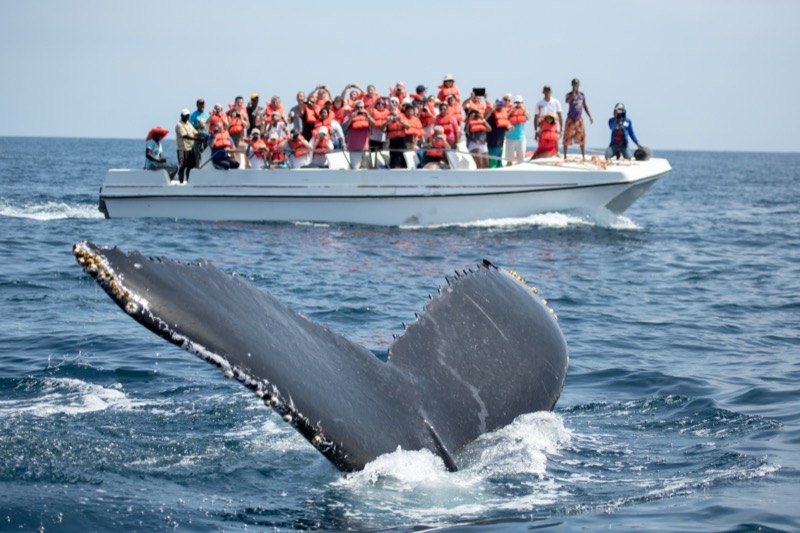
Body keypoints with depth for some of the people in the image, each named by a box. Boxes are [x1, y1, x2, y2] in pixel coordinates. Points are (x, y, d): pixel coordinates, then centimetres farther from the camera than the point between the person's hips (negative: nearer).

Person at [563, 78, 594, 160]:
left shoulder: (582, 95, 10)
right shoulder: (570, 94, -4)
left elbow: (585, 106, 17)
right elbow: (567, 101, -27)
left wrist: (590, 116, 13)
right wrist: (573, 92, -27)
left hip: (579, 119, 4)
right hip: (571, 119, -4)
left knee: (582, 138, 2)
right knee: (567, 137, -2)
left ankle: (583, 156, 8)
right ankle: (565, 155, 7)